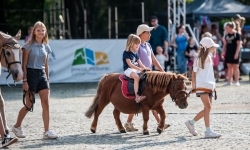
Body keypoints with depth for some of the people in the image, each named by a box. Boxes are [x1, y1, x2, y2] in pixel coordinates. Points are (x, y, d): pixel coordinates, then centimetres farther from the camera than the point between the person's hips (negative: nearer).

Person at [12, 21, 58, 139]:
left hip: (42, 75, 5)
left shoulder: (46, 47, 9)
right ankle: (17, 127, 21)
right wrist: (24, 81, -13)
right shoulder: (29, 46, -6)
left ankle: (47, 131, -5)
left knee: (46, 103, -5)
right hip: (31, 74, -5)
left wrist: (47, 79, 13)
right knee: (29, 105, 1)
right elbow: (24, 65, -8)